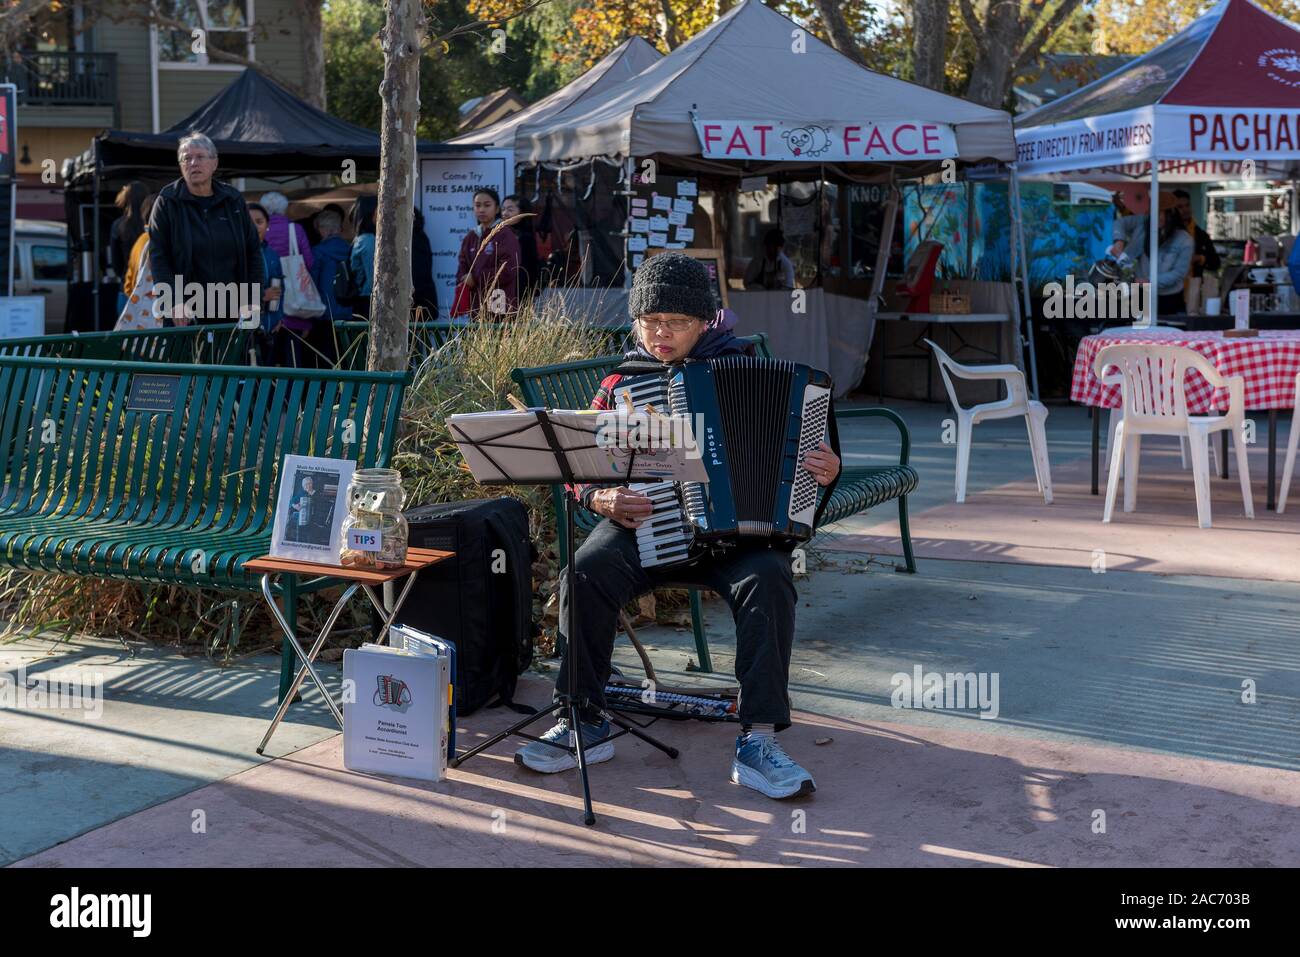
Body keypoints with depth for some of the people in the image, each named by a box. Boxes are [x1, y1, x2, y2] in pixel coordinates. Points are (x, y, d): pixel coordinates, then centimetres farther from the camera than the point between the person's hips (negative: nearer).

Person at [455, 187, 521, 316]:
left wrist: (477, 278, -8)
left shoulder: (506, 235, -2)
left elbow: (508, 271, -11)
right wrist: (463, 283, -8)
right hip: (475, 307, 5)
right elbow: (462, 269, 15)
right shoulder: (470, 238, 17)